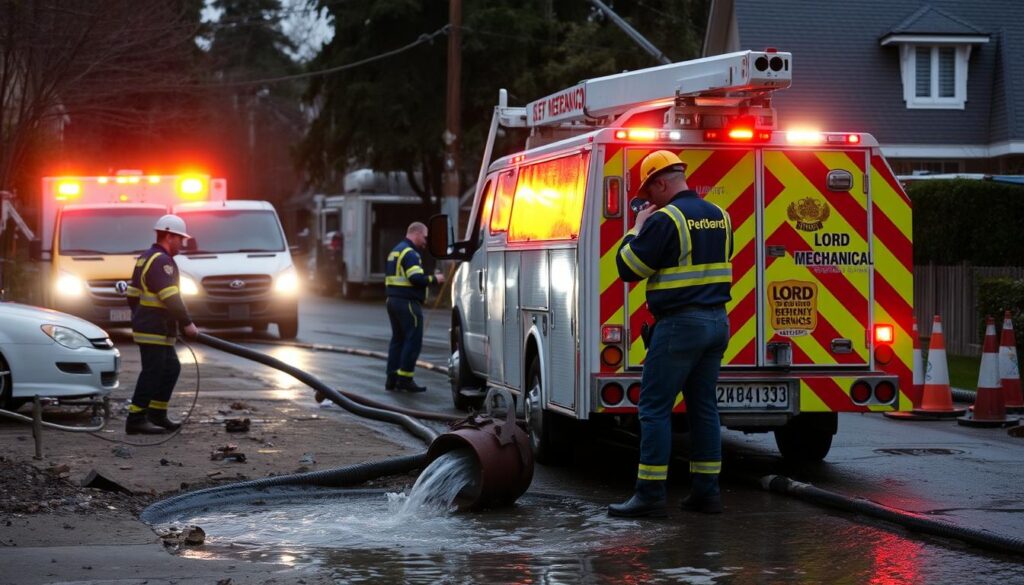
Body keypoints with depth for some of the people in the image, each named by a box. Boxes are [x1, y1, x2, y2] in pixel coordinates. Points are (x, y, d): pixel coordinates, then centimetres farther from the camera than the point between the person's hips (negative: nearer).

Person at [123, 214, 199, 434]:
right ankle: (136, 419, -8)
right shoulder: (162, 261, -15)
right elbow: (171, 298, -22)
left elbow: (133, 295, 22)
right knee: (152, 373, -8)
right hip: (156, 331, -11)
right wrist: (187, 323, -17)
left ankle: (157, 414, 18)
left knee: (171, 369, 16)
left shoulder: (145, 259, 18)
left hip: (145, 327, 11)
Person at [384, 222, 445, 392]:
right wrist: (434, 279, -8)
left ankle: (392, 379, 13)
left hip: (393, 300, 10)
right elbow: (416, 278, -23)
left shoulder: (395, 251, 18)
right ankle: (405, 379, -7)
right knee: (413, 340, -6)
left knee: (397, 339, 13)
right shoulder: (410, 253, -13)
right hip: (407, 302, -10)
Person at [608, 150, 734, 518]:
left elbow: (628, 268, -12)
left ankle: (650, 494, -6)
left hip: (680, 325, -8)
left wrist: (637, 230, 4)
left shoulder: (665, 219, -14)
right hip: (717, 322, 8)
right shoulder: (719, 216, 11)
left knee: (654, 407, -3)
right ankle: (706, 491, 13)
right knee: (703, 405, 13)